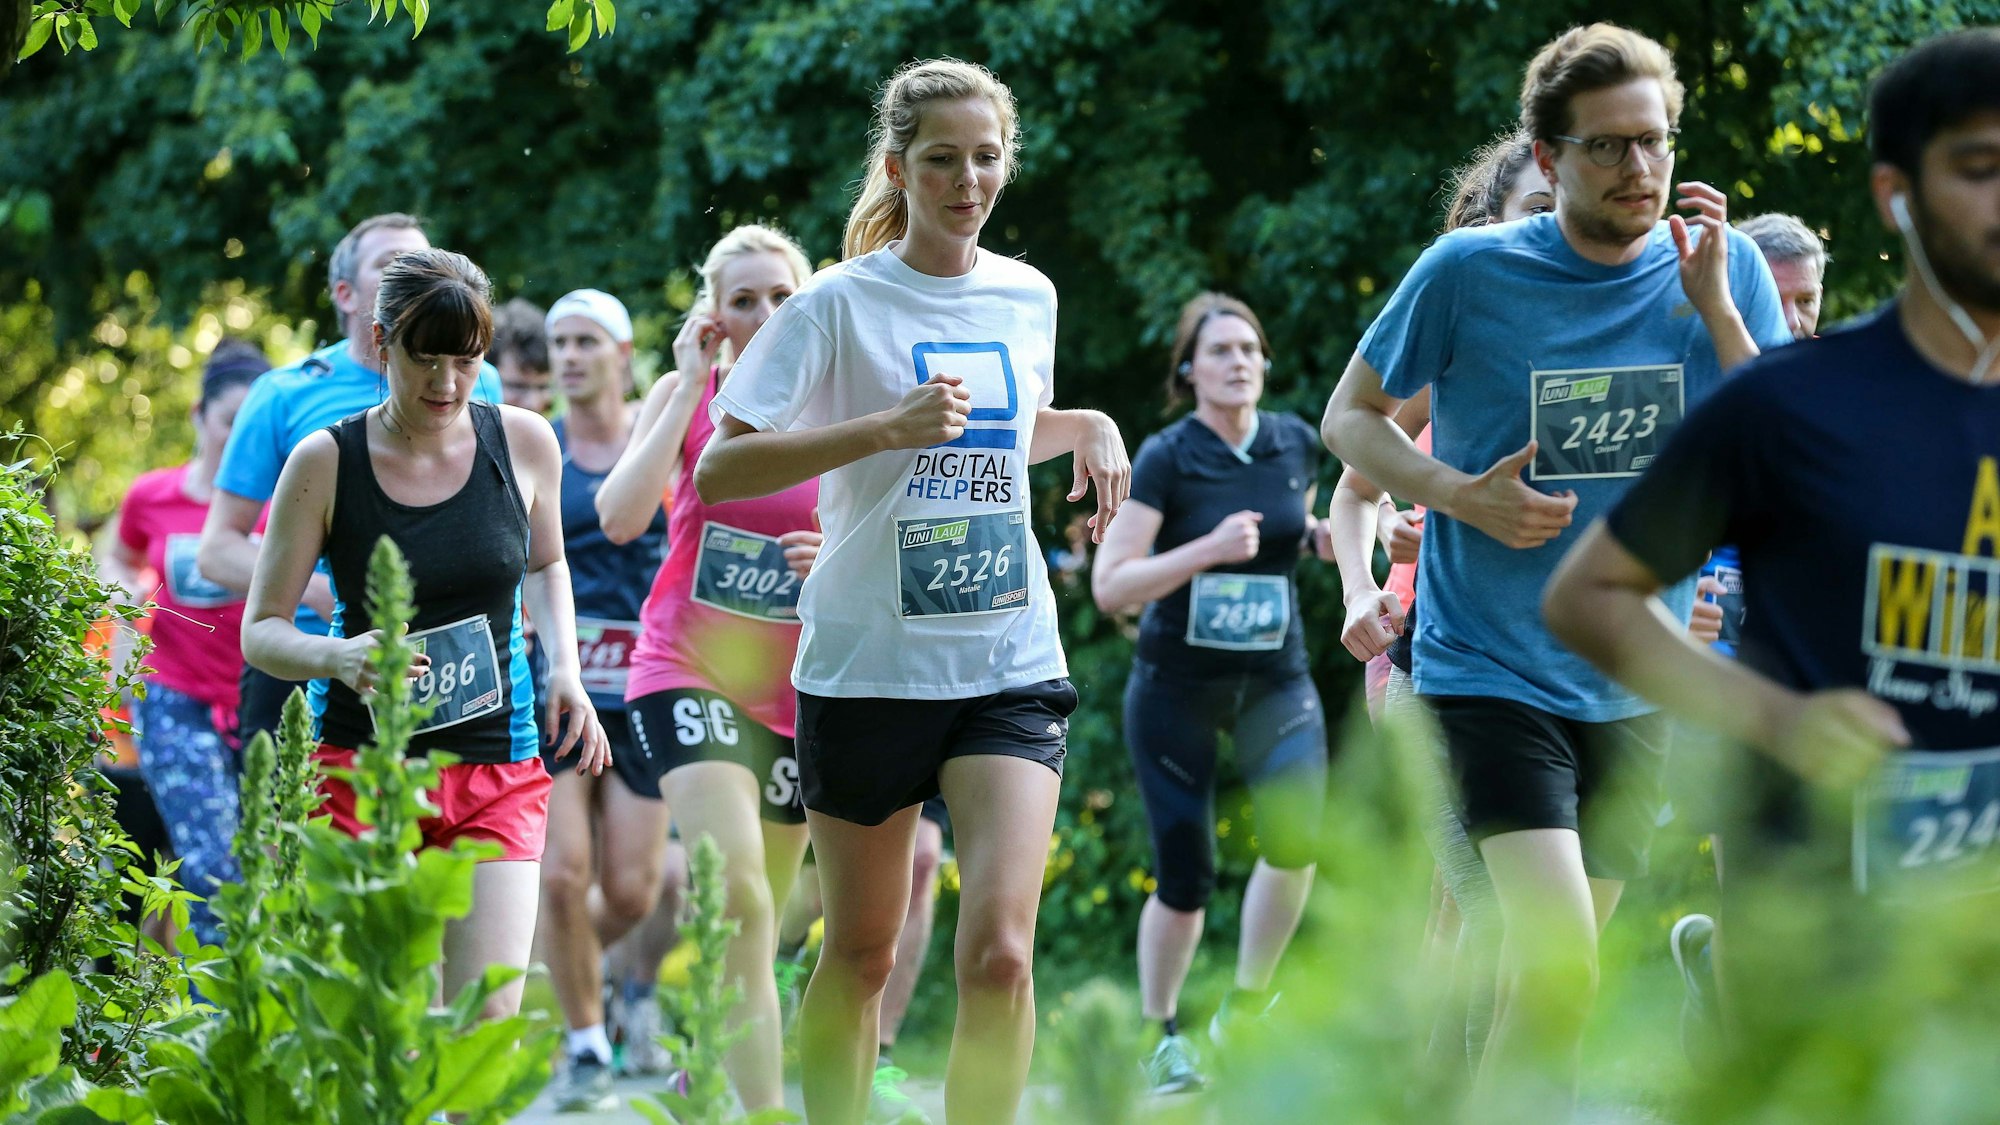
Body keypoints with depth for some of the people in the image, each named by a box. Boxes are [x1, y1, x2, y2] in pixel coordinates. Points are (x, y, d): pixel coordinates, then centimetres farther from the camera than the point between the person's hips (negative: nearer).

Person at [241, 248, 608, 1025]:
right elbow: (261, 632, -2)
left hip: (498, 765, 2)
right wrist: (337, 655, -23)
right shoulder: (326, 463, -6)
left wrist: (565, 668, 5)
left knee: (489, 1018, -11)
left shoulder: (523, 443, 2)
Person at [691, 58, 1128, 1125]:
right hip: (868, 666, -2)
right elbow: (717, 473, -14)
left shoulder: (1027, 296, 9)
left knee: (999, 954, -14)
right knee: (860, 956, 8)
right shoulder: (842, 303, -6)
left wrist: (1088, 427, 8)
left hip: (1010, 666, 2)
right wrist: (887, 427, -23)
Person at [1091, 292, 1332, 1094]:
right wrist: (1207, 549, -28)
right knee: (1184, 876, -1)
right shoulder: (1166, 459, -11)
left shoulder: (1297, 445, 1)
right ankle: (1160, 1037, 21)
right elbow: (1109, 587, -16)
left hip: (1274, 680, 3)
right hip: (1177, 687, -3)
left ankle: (1246, 1007, -2)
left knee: (1296, 831, -21)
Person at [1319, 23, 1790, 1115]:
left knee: (1541, 976, 15)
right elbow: (1349, 418, 4)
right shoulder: (1469, 271, -8)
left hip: (1634, 686, 4)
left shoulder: (1723, 271, -1)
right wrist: (1460, 493, -15)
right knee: (1558, 969, -21)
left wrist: (1714, 309, -16)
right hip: (1490, 669, -4)